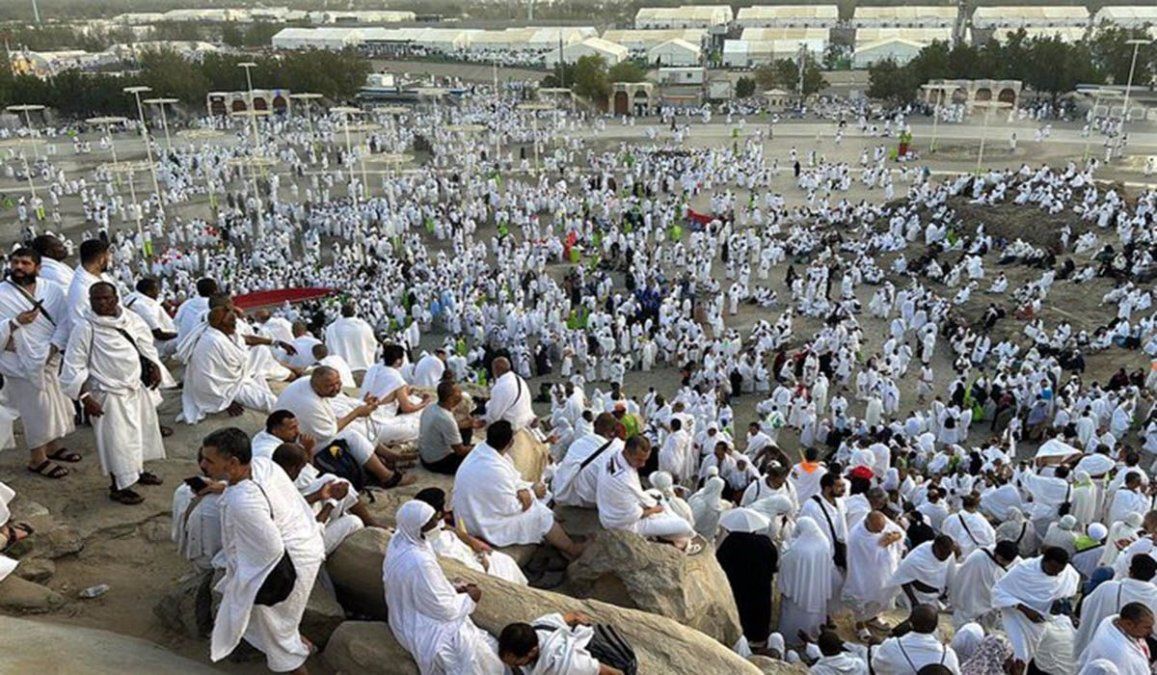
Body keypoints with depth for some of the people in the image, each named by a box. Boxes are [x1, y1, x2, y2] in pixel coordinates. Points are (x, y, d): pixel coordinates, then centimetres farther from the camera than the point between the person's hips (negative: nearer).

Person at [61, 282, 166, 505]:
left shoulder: (131, 319, -2)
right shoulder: (85, 327, -18)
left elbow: (146, 345, 15)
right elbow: (73, 366, -16)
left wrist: (155, 367, 8)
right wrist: (85, 397, -19)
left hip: (136, 387, 7)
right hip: (109, 393, -7)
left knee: (141, 430, 21)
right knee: (116, 439, 1)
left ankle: (137, 470, 43)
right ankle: (118, 486, 17)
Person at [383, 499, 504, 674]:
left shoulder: (400, 539, -7)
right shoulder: (418, 563, -35)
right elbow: (444, 609, -24)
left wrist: (454, 588, 1)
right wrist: (469, 598, -8)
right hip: (422, 631, -9)